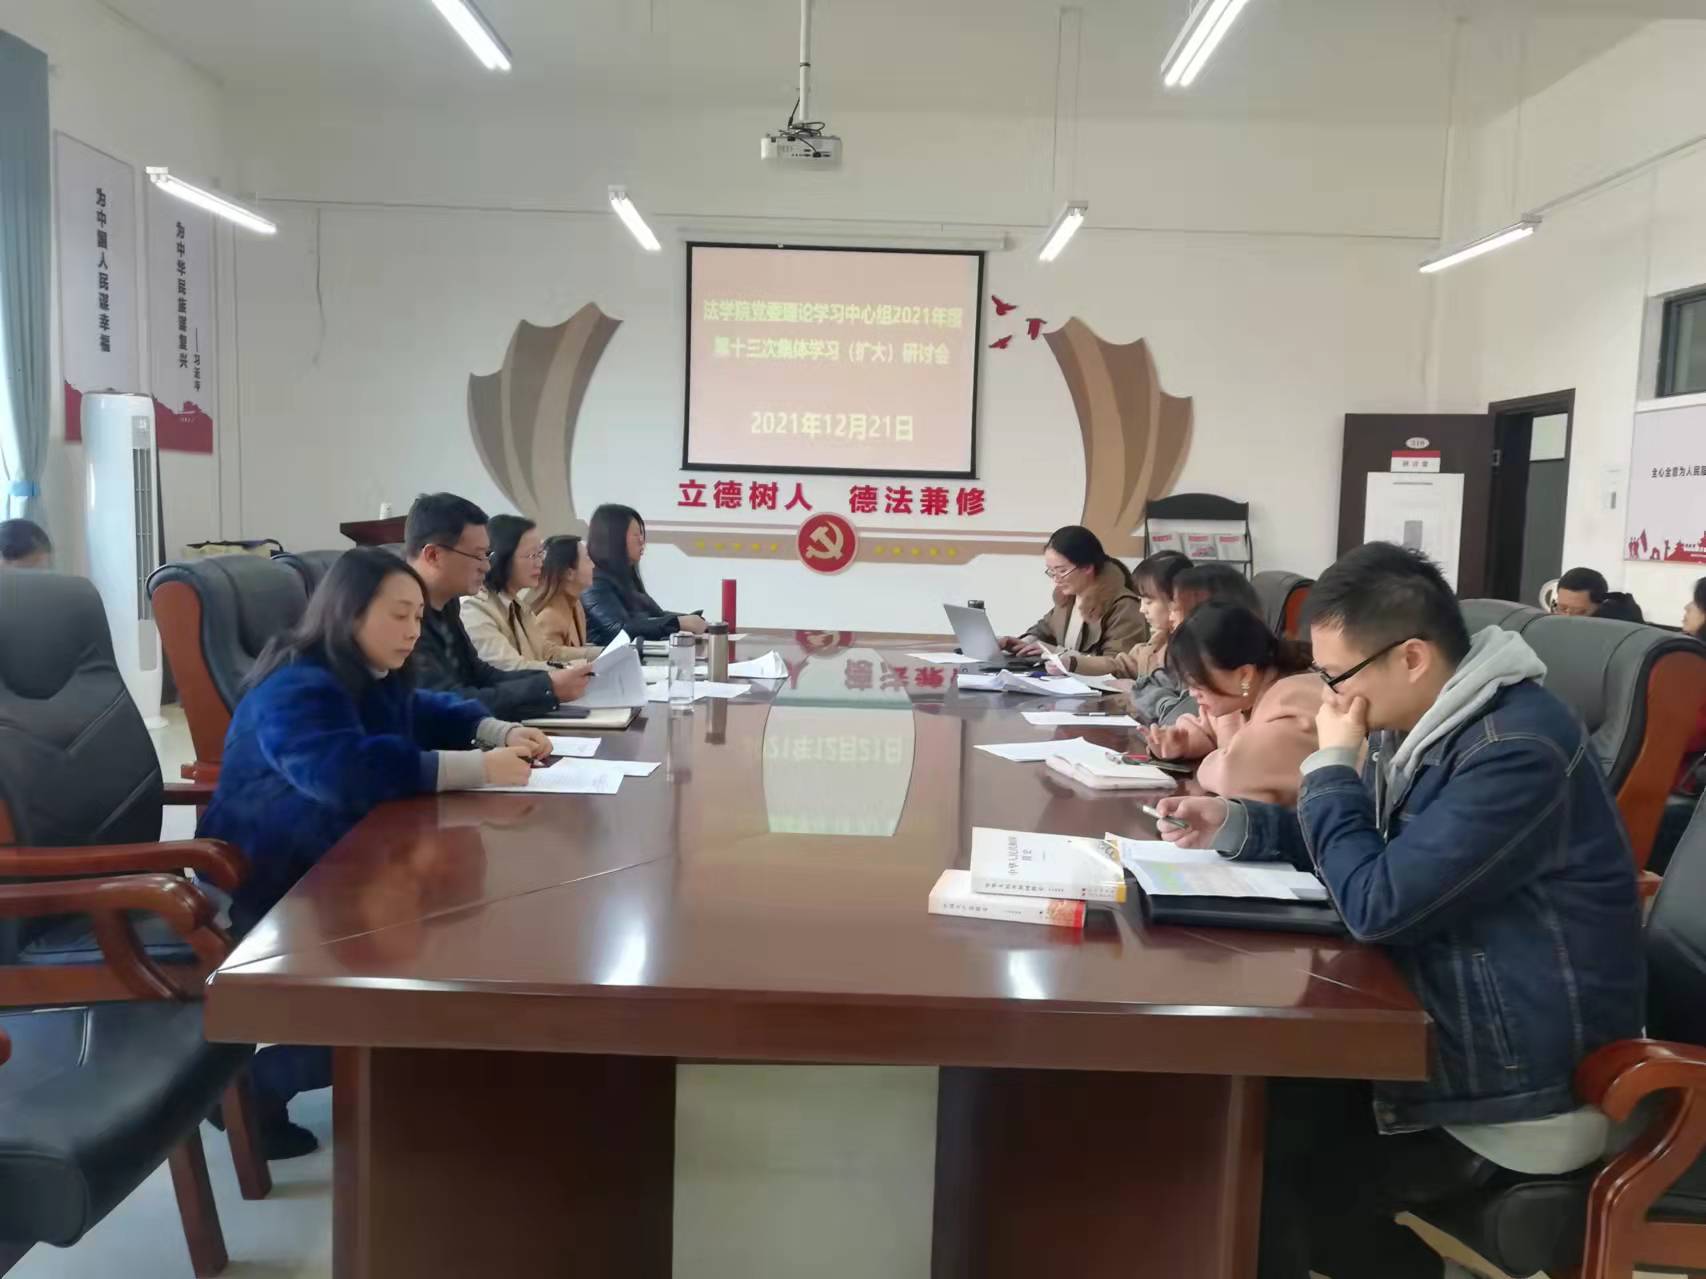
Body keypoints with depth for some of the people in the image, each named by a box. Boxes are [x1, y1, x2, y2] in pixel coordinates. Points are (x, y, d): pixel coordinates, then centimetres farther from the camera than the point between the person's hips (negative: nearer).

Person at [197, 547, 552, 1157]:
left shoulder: (374, 680, 7)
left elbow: (429, 712, 25)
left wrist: (501, 733, 4)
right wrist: (478, 768, -41)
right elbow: (350, 771, -41)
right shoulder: (297, 690, -23)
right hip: (267, 891, -9)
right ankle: (255, 1081, -3)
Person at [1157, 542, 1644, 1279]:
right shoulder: (1433, 722, 4)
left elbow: (1375, 904, -28)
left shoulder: (1514, 748, -26)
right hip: (1449, 1026, 9)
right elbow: (1364, 845, 17)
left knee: (1244, 1136, -9)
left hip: (1515, 1086, -9)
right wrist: (1233, 825, 2)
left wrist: (1331, 764, -15)